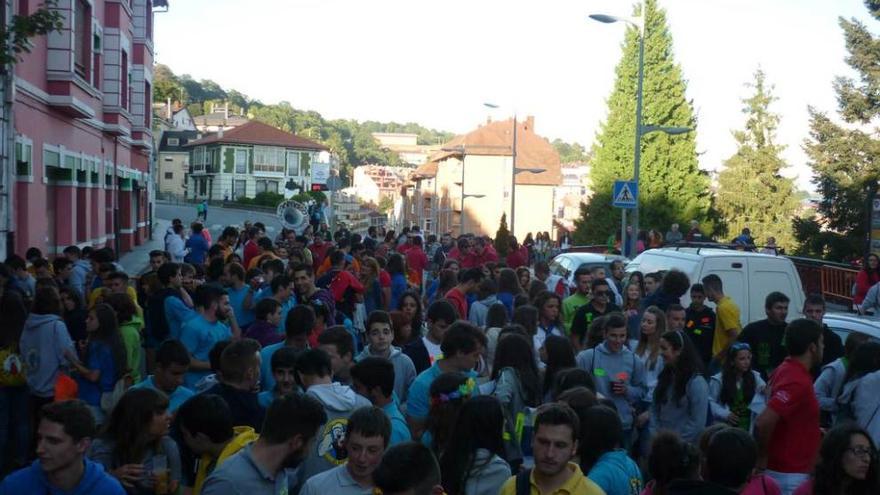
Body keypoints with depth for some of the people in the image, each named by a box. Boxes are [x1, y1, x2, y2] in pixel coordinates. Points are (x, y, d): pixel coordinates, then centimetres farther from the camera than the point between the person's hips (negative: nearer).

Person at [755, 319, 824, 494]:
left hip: (789, 470, 9)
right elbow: (763, 423, -34)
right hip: (789, 474, -9)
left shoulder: (787, 369, 6)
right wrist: (762, 458, -20)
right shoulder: (798, 382, -24)